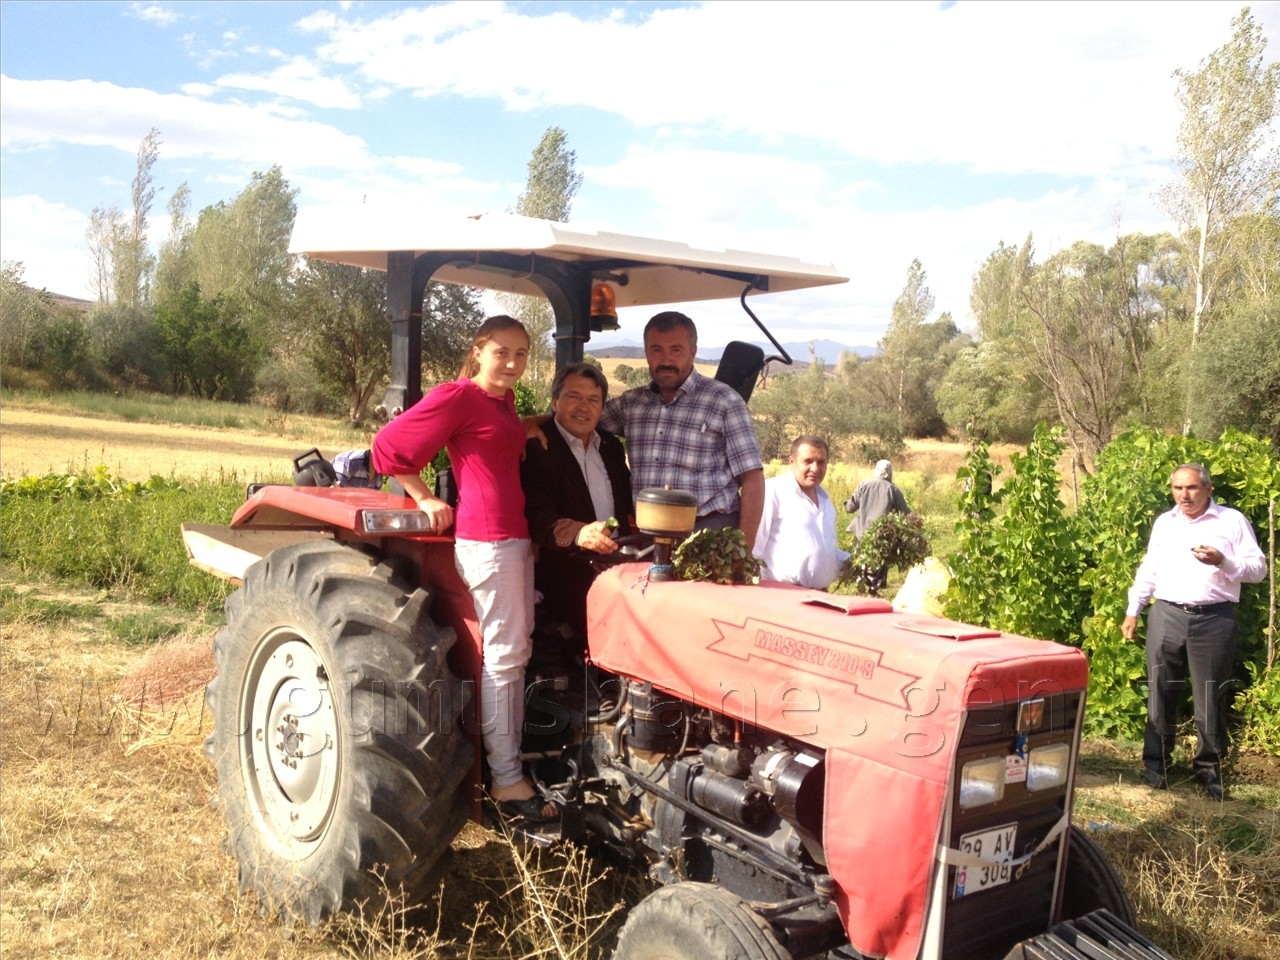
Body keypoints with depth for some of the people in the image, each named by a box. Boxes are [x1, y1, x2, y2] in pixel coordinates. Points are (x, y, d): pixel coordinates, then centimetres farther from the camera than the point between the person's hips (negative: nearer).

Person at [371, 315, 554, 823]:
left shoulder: (504, 400, 15)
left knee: (516, 652, 13)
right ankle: (505, 778, 2)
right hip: (485, 539, -9)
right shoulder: (457, 396, -11)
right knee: (504, 654, -6)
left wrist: (531, 427, 10)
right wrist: (426, 500, -6)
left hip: (515, 537, 9)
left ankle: (512, 754, 24)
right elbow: (389, 444, -10)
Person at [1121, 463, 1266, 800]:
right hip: (1166, 616, 3)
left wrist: (1222, 561, -20)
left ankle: (1209, 767, 18)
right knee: (1161, 694, 7)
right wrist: (1132, 611, 14)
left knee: (1210, 698, 4)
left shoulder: (1232, 520, 0)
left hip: (1213, 620, -3)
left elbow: (1258, 568, -3)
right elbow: (1148, 570, 18)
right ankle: (1156, 763, 17)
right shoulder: (1163, 523, 12)